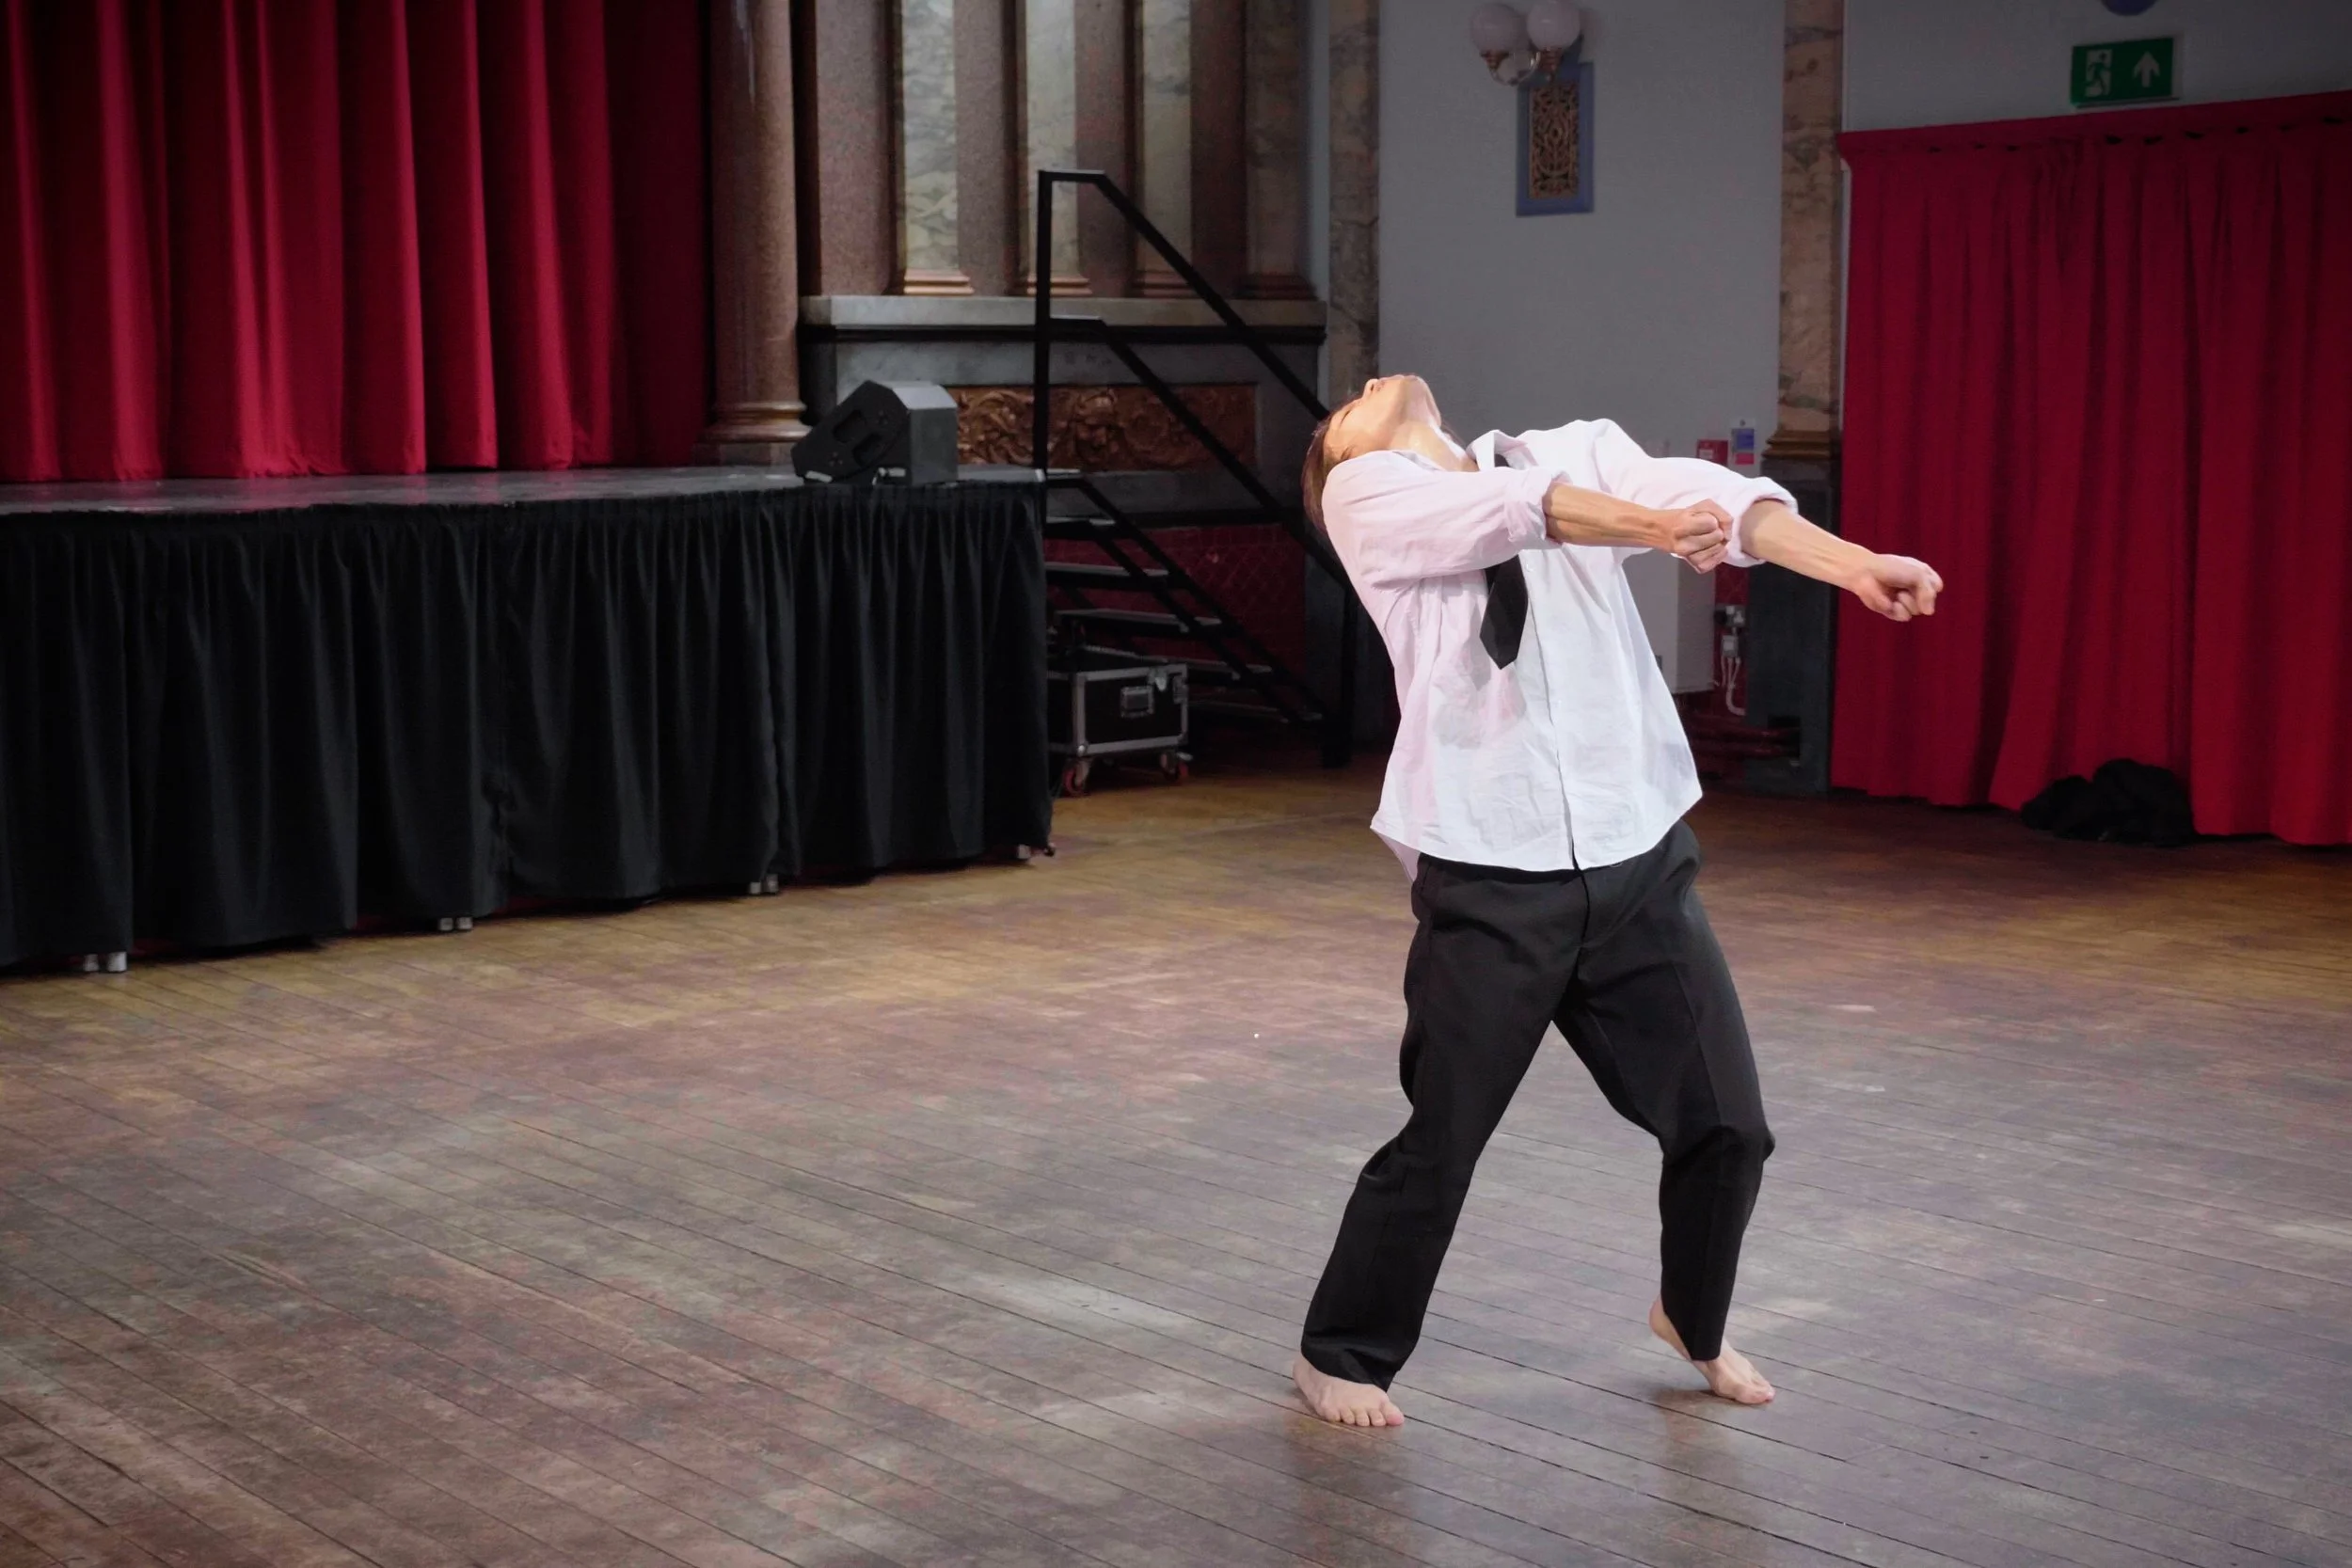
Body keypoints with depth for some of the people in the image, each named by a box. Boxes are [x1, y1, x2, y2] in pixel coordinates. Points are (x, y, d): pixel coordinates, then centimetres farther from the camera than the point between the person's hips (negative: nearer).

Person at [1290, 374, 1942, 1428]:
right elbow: (1512, 512, -18)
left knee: (1726, 1127, 8)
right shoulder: (1364, 495, 2)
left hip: (1638, 863, 4)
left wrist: (1856, 566, -23)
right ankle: (1342, 1357, 26)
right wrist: (1655, 528, -34)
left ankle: (1694, 1322, 36)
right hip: (1491, 884, -3)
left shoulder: (1576, 454, 12)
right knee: (1438, 1147, 3)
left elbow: (1717, 501, -6)